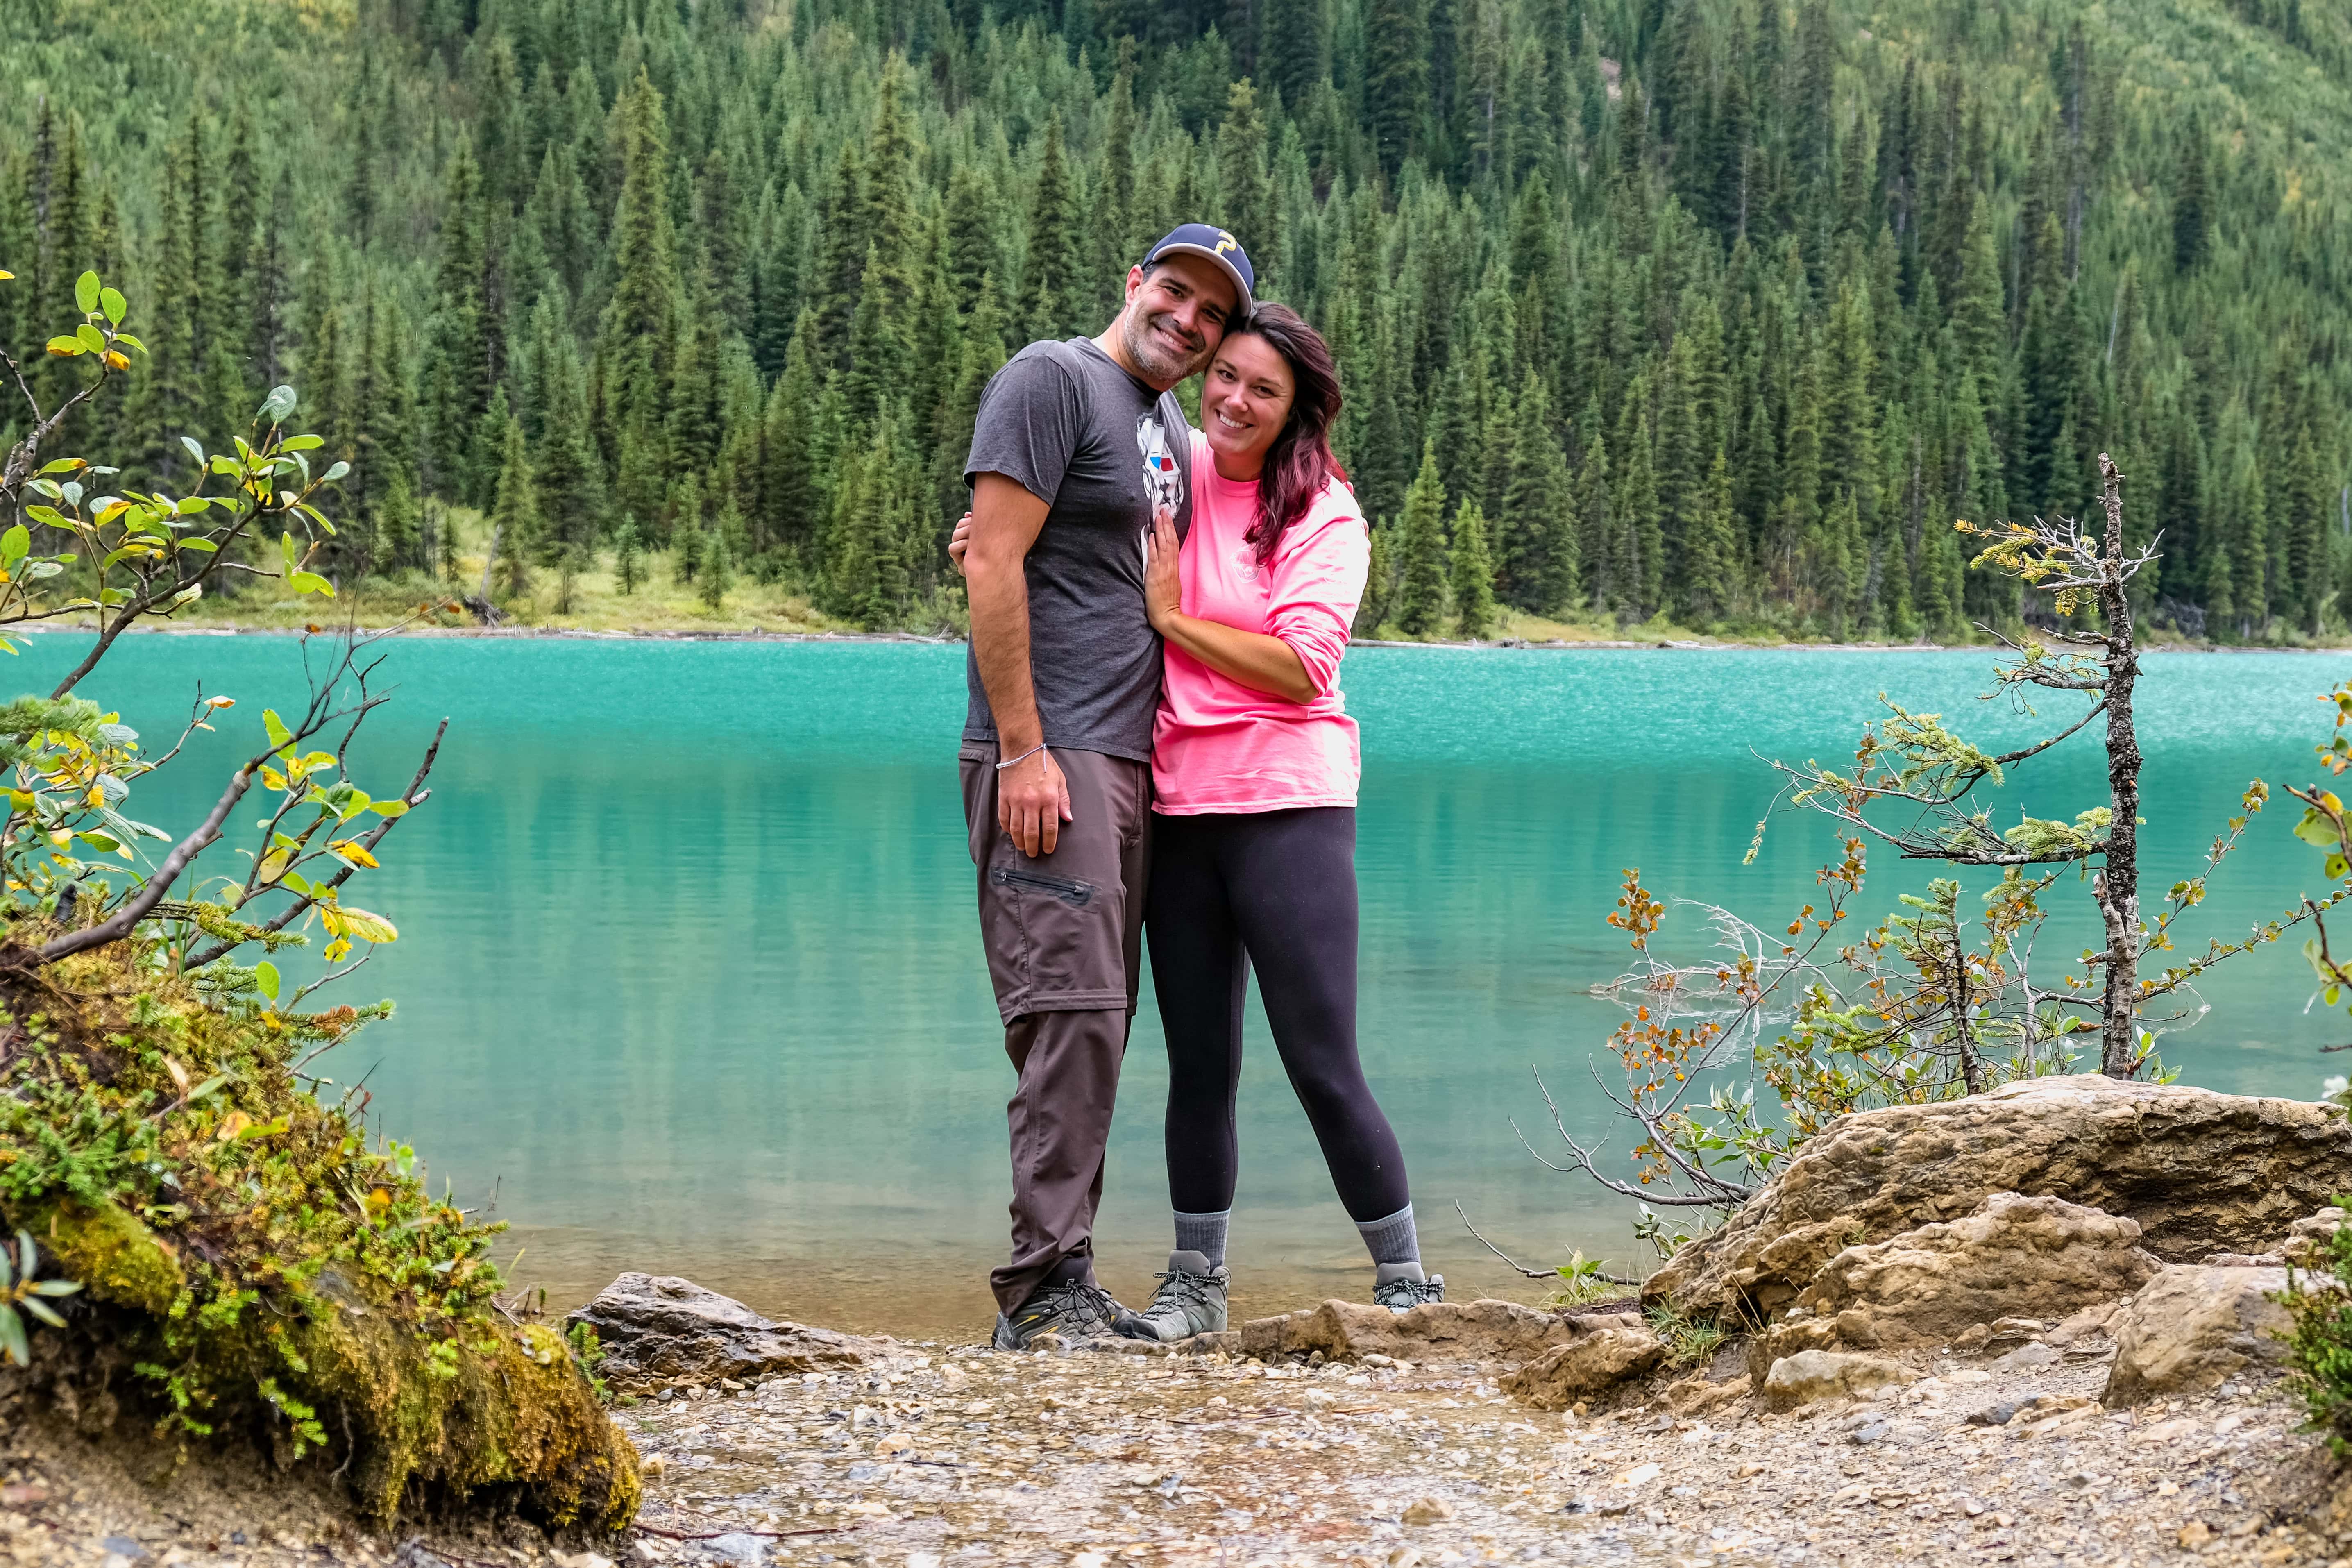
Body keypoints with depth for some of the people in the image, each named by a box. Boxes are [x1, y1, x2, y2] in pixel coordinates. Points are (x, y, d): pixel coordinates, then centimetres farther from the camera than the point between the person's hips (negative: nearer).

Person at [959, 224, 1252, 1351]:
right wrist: (1022, 748, -18)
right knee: (1073, 1010, -15)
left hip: (1131, 760, 9)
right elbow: (993, 562, -13)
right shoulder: (1053, 380, -5)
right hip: (1048, 756, -9)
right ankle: (1044, 1289, -13)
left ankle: (1061, 1284, 14)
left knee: (1096, 1021, 9)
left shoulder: (1173, 433, 21)